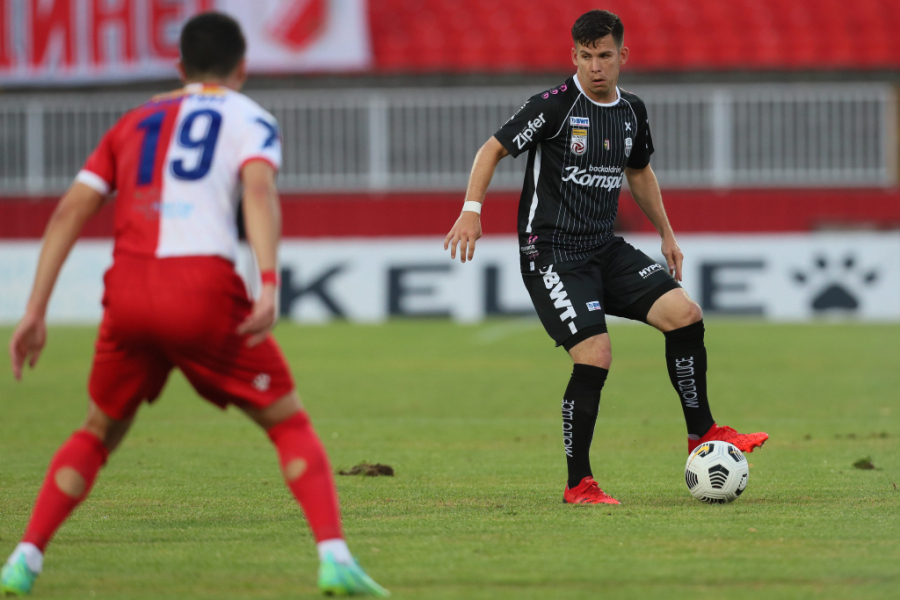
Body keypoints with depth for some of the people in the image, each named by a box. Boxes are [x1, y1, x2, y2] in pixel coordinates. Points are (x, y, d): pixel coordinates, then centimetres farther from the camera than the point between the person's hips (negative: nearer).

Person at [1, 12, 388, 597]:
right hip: (203, 286, -3)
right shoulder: (249, 119, 14)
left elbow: (70, 211, 17)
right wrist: (269, 282, -20)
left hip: (128, 291, 3)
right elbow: (259, 188, -8)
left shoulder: (135, 122, 26)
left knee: (99, 433, 23)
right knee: (290, 423, 8)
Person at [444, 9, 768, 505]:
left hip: (605, 250, 7)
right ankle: (578, 484, -5)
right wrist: (472, 209, -21)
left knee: (684, 314, -8)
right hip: (551, 254, -7)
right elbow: (493, 149, -8)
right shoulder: (555, 106, -12)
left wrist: (666, 234, 27)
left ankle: (702, 434, 7)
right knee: (595, 357, -19)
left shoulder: (632, 112, 8)